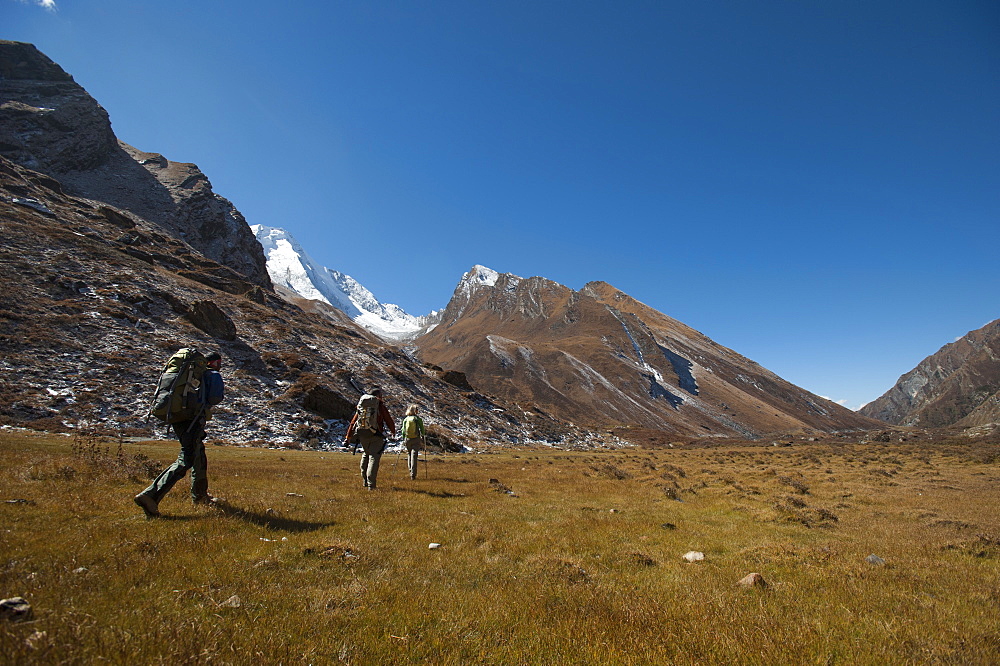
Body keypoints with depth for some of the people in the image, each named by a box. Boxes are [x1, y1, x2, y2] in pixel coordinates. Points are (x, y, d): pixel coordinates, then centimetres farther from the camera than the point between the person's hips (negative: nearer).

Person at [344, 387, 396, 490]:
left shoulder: (360, 406, 14)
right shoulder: (380, 405, 0)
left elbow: (353, 422, 14)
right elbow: (388, 420, 3)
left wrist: (348, 437, 17)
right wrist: (393, 431, 22)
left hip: (362, 435, 5)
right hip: (376, 436, -5)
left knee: (365, 455, 22)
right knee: (374, 457, -3)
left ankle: (365, 481, 27)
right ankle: (371, 485, -10)